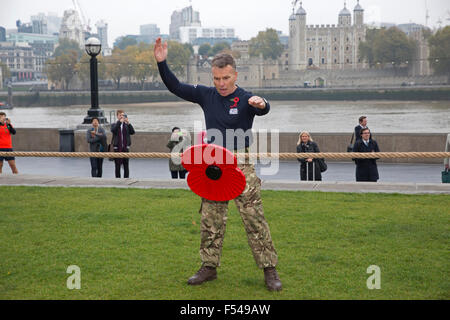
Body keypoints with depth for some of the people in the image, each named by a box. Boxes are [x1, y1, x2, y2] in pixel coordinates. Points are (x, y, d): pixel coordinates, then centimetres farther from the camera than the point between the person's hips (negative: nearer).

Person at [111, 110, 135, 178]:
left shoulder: (127, 125, 10)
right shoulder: (114, 125, 6)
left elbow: (132, 132, -5)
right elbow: (113, 130, -16)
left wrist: (128, 123, -17)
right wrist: (119, 122, -22)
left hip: (126, 148, 1)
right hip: (117, 148, -1)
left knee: (126, 166, 2)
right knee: (117, 166, 2)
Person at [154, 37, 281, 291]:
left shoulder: (246, 99, -9)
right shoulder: (206, 96, 6)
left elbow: (264, 110, -30)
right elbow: (175, 87, 7)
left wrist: (261, 104, -55)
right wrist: (162, 63, -7)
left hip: (242, 167, -4)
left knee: (255, 220, -5)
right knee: (211, 222, 9)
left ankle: (270, 270, 2)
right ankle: (209, 267, 21)